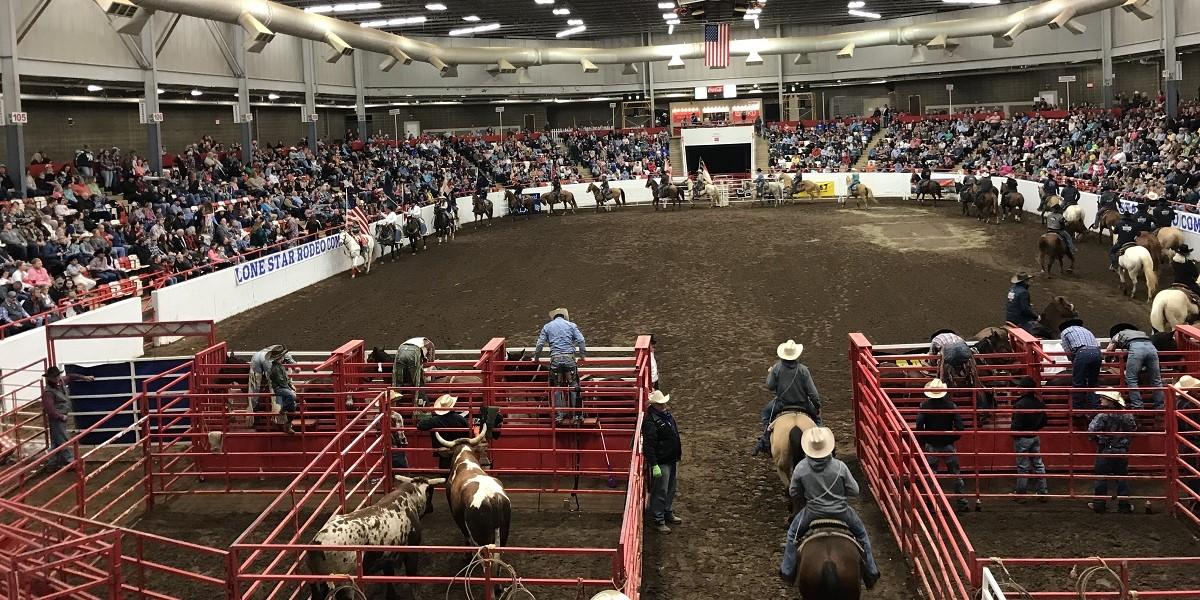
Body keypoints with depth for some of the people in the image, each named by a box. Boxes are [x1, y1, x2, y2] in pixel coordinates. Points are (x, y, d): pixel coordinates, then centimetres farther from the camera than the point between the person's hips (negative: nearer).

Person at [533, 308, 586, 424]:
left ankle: (559, 414, 7)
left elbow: (540, 344, 10)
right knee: (573, 386, 6)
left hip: (555, 359, 1)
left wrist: (536, 358, 21)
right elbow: (581, 341, 2)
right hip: (569, 358, -1)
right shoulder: (571, 325, 11)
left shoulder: (547, 326, 14)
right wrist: (583, 356, 12)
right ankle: (576, 414, 6)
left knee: (557, 387, 8)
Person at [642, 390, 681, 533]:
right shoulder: (650, 421, -22)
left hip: (672, 460, 9)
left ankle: (668, 513, 38)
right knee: (660, 492, -1)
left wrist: (678, 455, 24)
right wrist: (654, 465, -25)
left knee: (671, 489, 21)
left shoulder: (668, 414, 8)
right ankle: (658, 521, 9)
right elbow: (648, 445, -24)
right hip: (661, 462, -9)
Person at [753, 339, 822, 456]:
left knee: (766, 412, 28)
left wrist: (769, 373, 12)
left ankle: (766, 438, 21)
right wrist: (818, 405, 2)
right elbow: (812, 392, -11)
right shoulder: (803, 370, -16)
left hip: (781, 404, 0)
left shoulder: (777, 368, -16)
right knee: (816, 414, 27)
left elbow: (770, 386, -6)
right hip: (802, 404, 0)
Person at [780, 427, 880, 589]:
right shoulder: (840, 467, -21)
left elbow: (793, 493, -4)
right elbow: (854, 490, -10)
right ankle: (871, 573, 36)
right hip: (841, 512, 0)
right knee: (862, 534, 28)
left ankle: (787, 572, 34)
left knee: (792, 534, 28)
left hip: (812, 513, 0)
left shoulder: (800, 468, -18)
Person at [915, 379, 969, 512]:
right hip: (948, 445, 0)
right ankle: (962, 502, 14)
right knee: (955, 474, 11)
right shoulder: (951, 405, -6)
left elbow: (919, 426, -12)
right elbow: (959, 426, -9)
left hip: (931, 446, 0)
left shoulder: (924, 406, -7)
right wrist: (953, 439, 7)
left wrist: (922, 442, 1)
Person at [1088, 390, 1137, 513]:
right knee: (1122, 478, 11)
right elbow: (1133, 429, 6)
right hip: (1122, 452, 3)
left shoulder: (1102, 416, -18)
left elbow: (1091, 431, -22)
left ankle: (1099, 504, 12)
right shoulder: (1126, 415, -5)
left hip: (1105, 452, -3)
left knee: (1101, 478, 7)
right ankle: (1124, 505, 14)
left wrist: (1096, 440, -1)